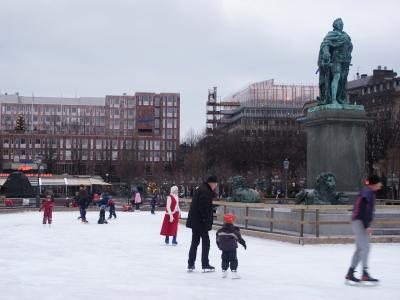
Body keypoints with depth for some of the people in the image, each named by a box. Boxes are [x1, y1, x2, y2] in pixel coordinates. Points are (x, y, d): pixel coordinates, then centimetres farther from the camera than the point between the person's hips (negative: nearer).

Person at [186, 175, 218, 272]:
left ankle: (190, 265, 17)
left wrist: (213, 192, 10)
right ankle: (205, 265, 6)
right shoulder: (205, 191, -18)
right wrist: (207, 221, -22)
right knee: (206, 242, 1)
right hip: (201, 222, -10)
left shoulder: (200, 189, 14)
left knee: (195, 242, 14)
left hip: (194, 221, 10)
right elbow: (204, 208, -24)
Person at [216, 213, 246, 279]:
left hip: (223, 248, 4)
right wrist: (243, 244, 9)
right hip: (232, 248, -4)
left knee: (225, 259, 16)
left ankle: (224, 272, 19)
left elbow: (218, 240, 11)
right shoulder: (235, 230, -8)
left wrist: (219, 246, 25)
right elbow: (239, 238, -3)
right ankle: (233, 272, -9)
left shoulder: (220, 230, 4)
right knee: (233, 260, -1)